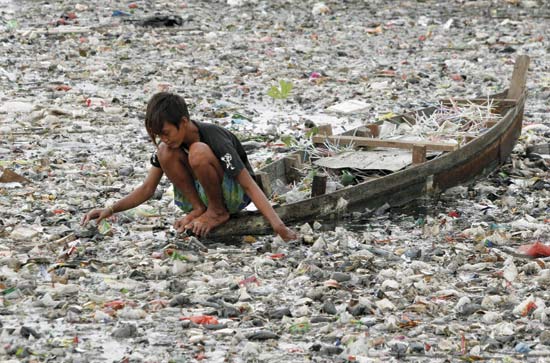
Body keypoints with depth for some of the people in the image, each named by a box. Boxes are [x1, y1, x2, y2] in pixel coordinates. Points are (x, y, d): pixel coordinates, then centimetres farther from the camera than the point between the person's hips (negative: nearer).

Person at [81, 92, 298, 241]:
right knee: (165, 152, -20)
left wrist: (279, 227, -38)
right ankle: (199, 209, -10)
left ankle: (218, 212, -14)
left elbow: (250, 185, -29)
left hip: (235, 195, -6)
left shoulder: (215, 139, -27)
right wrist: (111, 210, -17)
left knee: (198, 152, -34)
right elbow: (147, 189, -3)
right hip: (198, 193, 6)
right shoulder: (168, 143, -9)